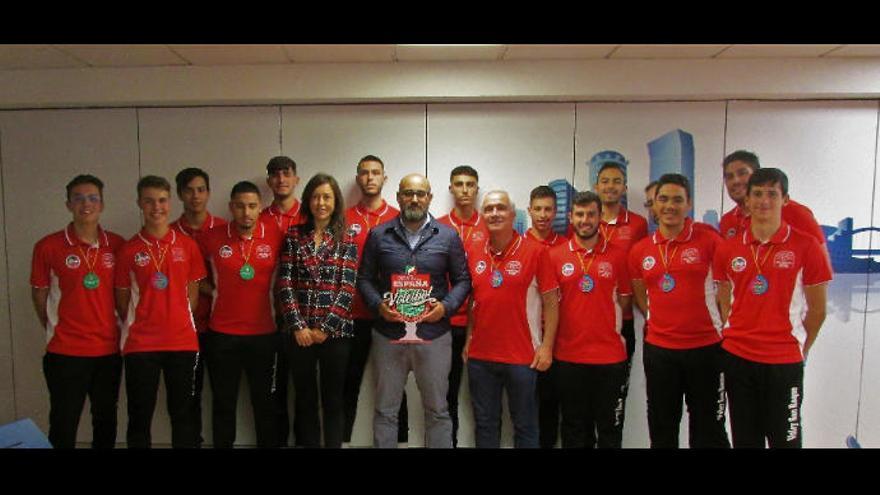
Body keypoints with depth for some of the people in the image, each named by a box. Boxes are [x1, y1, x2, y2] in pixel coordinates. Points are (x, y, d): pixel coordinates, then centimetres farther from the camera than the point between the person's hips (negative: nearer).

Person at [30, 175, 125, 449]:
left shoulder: (117, 245, -1)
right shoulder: (48, 246, -7)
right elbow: (39, 293, 3)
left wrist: (119, 328, 5)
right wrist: (56, 330, 7)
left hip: (109, 349, 3)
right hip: (65, 352, -2)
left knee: (106, 420, 16)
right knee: (64, 424, 7)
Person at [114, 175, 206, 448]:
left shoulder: (187, 245, 3)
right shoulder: (128, 250, 1)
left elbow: (193, 292, 7)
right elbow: (122, 300, 7)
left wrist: (179, 323, 2)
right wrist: (136, 328, 4)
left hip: (183, 342, 1)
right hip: (140, 344, 0)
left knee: (183, 413, 10)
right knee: (140, 415, 8)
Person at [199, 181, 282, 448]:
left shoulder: (276, 236, -6)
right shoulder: (212, 237, -4)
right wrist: (211, 289, 0)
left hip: (263, 333, 0)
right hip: (221, 333, 0)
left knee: (265, 401, 11)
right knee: (223, 402, 12)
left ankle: (269, 444, 27)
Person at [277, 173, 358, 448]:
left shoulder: (346, 240, 1)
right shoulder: (293, 236, 4)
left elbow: (347, 289, -5)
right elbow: (285, 284, -1)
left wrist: (324, 328, -11)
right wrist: (298, 326, -10)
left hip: (335, 332, -1)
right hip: (299, 332, 1)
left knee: (333, 399, 8)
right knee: (304, 398, 12)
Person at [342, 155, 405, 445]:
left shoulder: (398, 219, 4)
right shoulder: (345, 219, 5)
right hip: (353, 314, 1)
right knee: (350, 380, 9)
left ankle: (399, 438, 20)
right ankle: (342, 437, 22)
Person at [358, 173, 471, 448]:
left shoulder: (448, 237, 3)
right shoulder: (379, 235, 4)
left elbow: (462, 280, 6)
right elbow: (365, 278, 7)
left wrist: (447, 306, -10)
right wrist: (377, 304, -9)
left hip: (434, 335, 0)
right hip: (387, 335, 1)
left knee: (437, 410, 11)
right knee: (385, 410, 13)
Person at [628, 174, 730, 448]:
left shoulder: (709, 240, -6)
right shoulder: (640, 250, 4)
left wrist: (724, 326, -1)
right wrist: (656, 320, 5)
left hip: (705, 346, -3)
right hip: (658, 349, 3)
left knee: (708, 428, 10)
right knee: (661, 428, 15)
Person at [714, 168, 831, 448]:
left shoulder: (806, 246, -5)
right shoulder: (728, 249, 4)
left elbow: (817, 310, 1)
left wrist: (802, 350, 7)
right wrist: (732, 337, 6)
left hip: (784, 361, -3)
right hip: (736, 357, 3)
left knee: (785, 439, 5)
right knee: (744, 440, 14)